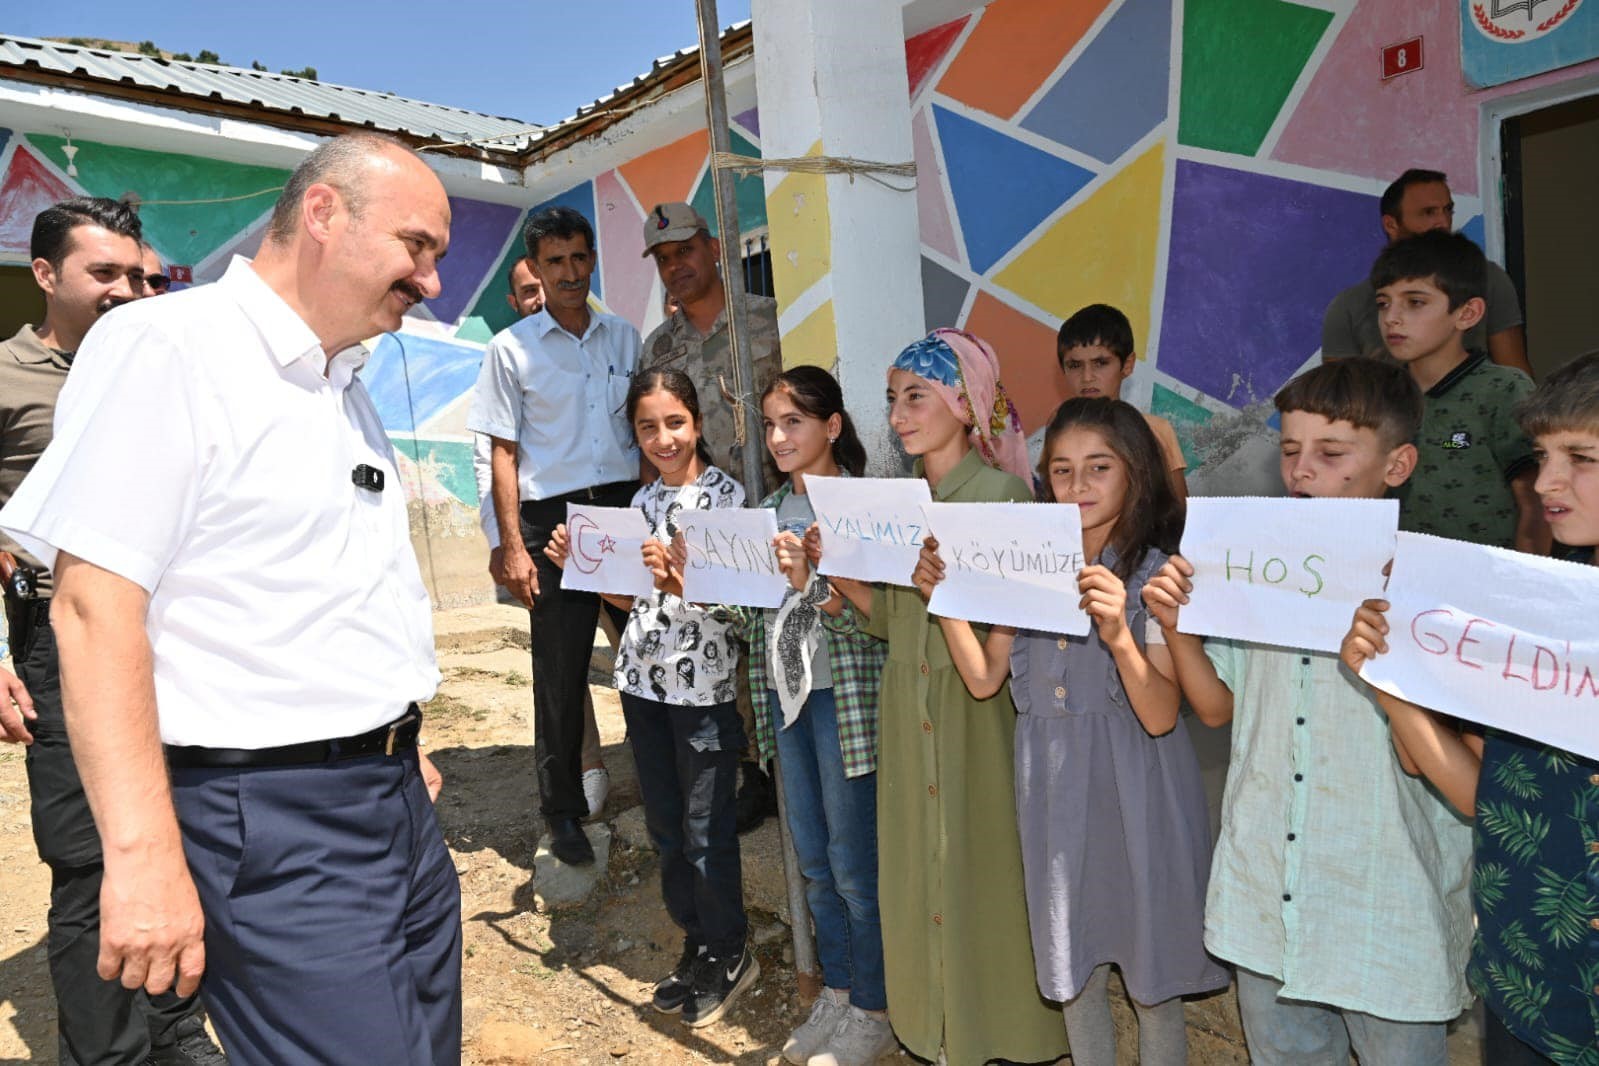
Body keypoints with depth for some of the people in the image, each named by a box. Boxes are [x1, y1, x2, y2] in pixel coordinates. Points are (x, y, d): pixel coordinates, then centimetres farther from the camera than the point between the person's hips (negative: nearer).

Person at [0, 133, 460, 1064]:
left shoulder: (347, 388, 15)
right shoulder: (164, 346, -11)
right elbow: (94, 602, -18)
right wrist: (143, 854, -22)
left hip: (399, 803, 9)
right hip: (272, 821, -8)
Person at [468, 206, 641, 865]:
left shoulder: (624, 339, 12)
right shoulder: (511, 349, 2)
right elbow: (504, 453, 0)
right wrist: (513, 547, -7)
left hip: (627, 509, 3)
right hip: (553, 519, -2)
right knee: (560, 670, 3)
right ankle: (563, 809, 19)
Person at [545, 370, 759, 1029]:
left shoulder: (726, 495, -8)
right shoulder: (643, 500, 10)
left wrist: (679, 583, -31)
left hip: (705, 684, -6)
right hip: (642, 680, 6)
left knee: (705, 827, 4)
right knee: (664, 823, 15)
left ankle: (727, 955, 25)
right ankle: (699, 943, 33)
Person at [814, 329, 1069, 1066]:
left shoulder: (1002, 492, -9)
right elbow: (889, 617, 8)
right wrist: (835, 568, -6)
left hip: (979, 708, -5)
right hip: (909, 708, 6)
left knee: (984, 860, 5)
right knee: (918, 864, 14)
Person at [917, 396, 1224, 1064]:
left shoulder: (1157, 575, -10)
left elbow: (1161, 717, -18)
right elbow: (983, 679, 2)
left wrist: (1118, 635, -34)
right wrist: (944, 600, -9)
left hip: (1135, 789, -4)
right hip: (1053, 784, 4)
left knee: (1150, 973, 11)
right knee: (1072, 963, 19)